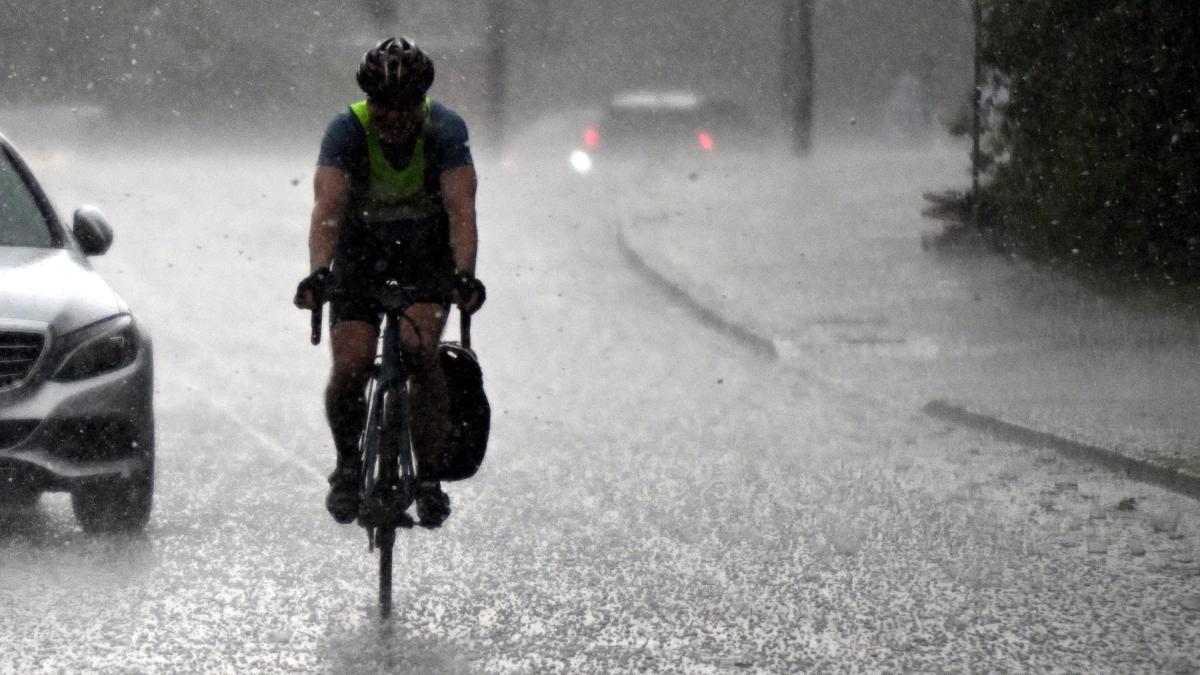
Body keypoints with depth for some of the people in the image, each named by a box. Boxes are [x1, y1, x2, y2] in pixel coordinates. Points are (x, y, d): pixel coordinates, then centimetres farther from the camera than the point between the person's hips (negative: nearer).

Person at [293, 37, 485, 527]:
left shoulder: (446, 129, -23)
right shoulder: (346, 131, -24)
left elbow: (461, 209, -32)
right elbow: (327, 207, -35)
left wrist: (464, 275, -48)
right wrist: (318, 273, -52)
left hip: (429, 250, -1)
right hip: (362, 248, 1)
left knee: (418, 348, -25)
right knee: (350, 368, -16)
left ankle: (430, 476, -12)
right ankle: (347, 463, 12)